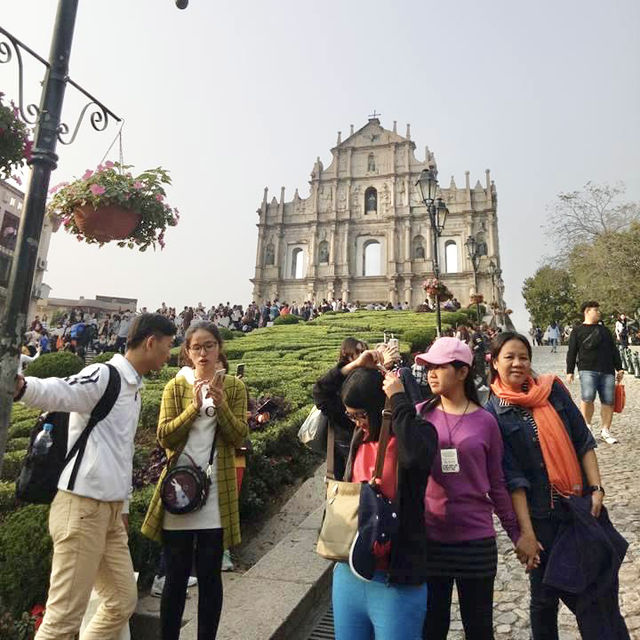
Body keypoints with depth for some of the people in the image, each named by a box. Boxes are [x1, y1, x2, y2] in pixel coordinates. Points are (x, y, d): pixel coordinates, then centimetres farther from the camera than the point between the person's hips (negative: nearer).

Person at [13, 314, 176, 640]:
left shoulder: (133, 388, 15)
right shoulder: (103, 375, -12)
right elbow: (60, 392, -33)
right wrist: (22, 386, -55)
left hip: (110, 510, 9)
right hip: (82, 507, -9)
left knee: (123, 602, 17)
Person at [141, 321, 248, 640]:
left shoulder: (234, 387, 2)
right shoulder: (175, 386, 2)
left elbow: (238, 437, -4)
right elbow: (164, 437, -6)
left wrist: (220, 404, -19)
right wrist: (195, 407, -19)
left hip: (217, 490, 0)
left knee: (209, 574, 10)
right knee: (176, 575, 10)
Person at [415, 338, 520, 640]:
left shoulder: (485, 422, -4)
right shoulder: (419, 415, -5)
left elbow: (496, 484, 3)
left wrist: (516, 533, 6)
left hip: (477, 539, 0)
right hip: (428, 538, 0)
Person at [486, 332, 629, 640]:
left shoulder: (553, 390, 0)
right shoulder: (494, 414, -9)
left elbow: (583, 442, 3)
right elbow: (512, 477, -11)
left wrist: (597, 489, -6)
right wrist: (526, 532, -12)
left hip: (582, 505, 3)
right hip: (541, 516, -2)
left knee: (602, 589, 7)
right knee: (546, 594, 13)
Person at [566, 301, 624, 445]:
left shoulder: (604, 330, 23)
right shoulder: (578, 331, 9)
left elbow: (614, 350, 24)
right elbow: (571, 353, 5)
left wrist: (619, 368, 17)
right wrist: (570, 371, -1)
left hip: (607, 371, 5)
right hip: (588, 370, -4)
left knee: (608, 401, 0)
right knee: (587, 398, -20)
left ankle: (605, 431, 12)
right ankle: (587, 426, -2)